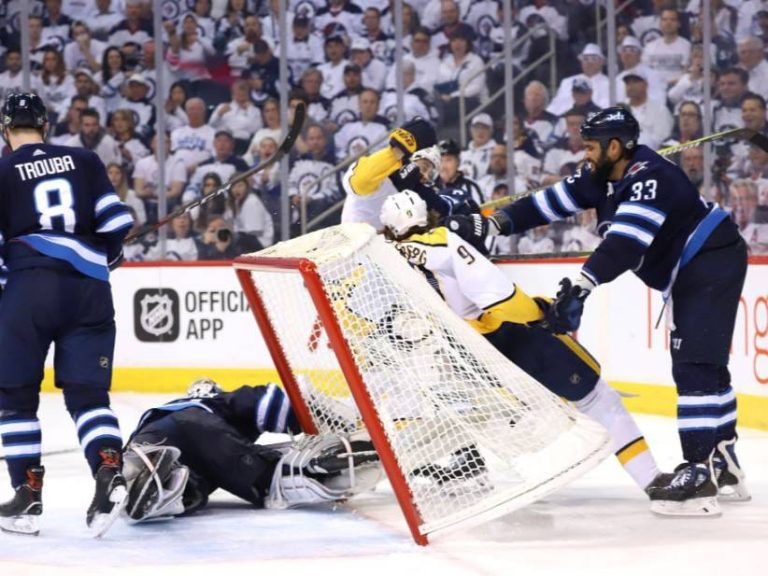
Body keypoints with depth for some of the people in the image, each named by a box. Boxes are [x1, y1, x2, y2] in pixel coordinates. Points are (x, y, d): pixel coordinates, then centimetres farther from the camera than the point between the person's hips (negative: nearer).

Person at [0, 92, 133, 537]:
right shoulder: (85, 161, 12)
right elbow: (117, 222, 8)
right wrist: (106, 257, 28)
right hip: (89, 288, 3)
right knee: (88, 392, 7)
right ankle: (109, 468, -17)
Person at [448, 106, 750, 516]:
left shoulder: (650, 178, -26)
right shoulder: (603, 177, 4)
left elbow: (625, 242, -38)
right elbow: (554, 201, 4)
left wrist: (580, 288, -47)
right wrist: (489, 225, -3)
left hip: (713, 263, -11)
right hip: (687, 273, 11)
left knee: (696, 367, -19)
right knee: (700, 368, 14)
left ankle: (701, 472, -25)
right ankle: (724, 466, 22)